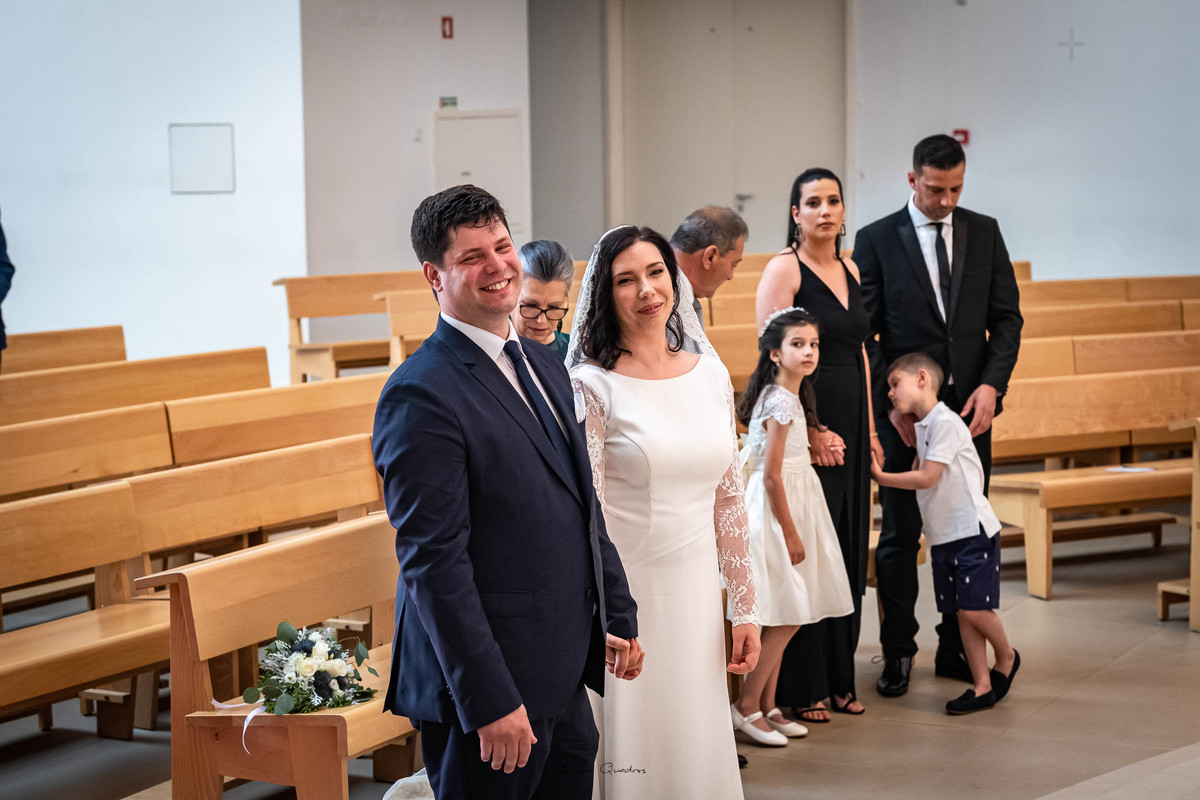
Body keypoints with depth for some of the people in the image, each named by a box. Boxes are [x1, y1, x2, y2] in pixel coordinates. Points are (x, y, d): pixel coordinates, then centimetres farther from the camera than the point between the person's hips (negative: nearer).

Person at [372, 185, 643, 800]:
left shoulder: (544, 367, 13)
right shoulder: (421, 394, -16)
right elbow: (434, 563, -20)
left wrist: (619, 617, 16)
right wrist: (490, 702, -21)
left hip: (564, 680, 8)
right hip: (493, 685, -8)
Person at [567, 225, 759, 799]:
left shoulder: (710, 375, 6)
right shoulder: (592, 386, -9)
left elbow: (729, 499, 11)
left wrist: (745, 608, 10)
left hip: (696, 599, 5)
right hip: (626, 600, -5)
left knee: (699, 751, 12)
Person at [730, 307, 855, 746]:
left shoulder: (792, 396, 12)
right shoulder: (780, 402, -18)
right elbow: (772, 476, -19)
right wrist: (791, 532, -17)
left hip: (792, 503, 10)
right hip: (775, 510, -10)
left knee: (784, 617, 10)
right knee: (788, 616, -8)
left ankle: (767, 707, 16)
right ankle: (747, 705, -1)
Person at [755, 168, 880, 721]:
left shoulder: (849, 270, 13)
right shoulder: (784, 269, -9)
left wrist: (869, 429, 13)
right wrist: (808, 430, -18)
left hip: (850, 427, 8)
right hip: (804, 424, -7)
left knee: (848, 551, 11)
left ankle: (838, 679, 21)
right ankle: (800, 687, 6)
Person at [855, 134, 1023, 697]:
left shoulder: (984, 233, 7)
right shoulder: (876, 240, -1)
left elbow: (1006, 317, 6)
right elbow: (863, 334, -1)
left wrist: (991, 384, -9)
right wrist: (892, 401, -10)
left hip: (969, 408, 3)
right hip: (903, 411, -2)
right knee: (899, 535, 3)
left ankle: (957, 650, 17)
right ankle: (897, 654, 12)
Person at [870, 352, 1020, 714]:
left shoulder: (945, 422, -15)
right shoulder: (920, 427, 14)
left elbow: (926, 478, -17)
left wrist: (882, 478, -9)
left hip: (973, 531, -9)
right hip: (943, 535, 9)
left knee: (974, 608, -9)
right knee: (962, 614, 6)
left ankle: (1007, 657, 18)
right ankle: (982, 687, 10)